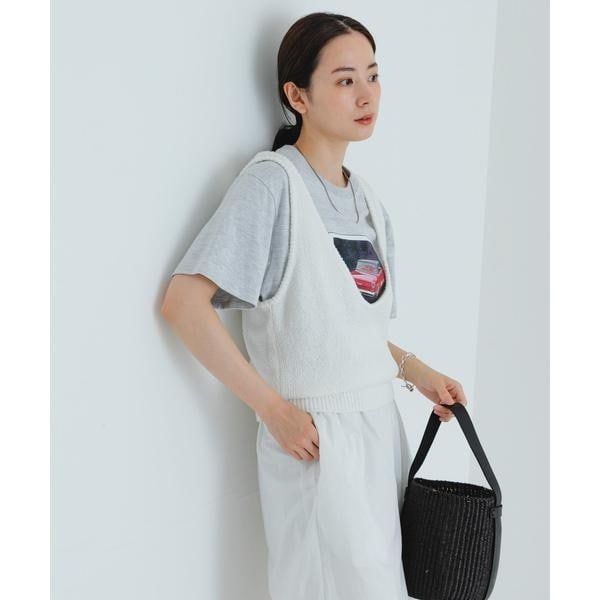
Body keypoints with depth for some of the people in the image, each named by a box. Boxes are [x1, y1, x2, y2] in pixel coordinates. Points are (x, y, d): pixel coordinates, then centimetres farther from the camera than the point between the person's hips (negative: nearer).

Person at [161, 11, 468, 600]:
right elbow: (184, 302, -20)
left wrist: (414, 370, 4)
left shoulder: (367, 198, 11)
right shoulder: (273, 181, -13)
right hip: (316, 440, -7)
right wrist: (273, 408, -19)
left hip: (381, 429, 7)